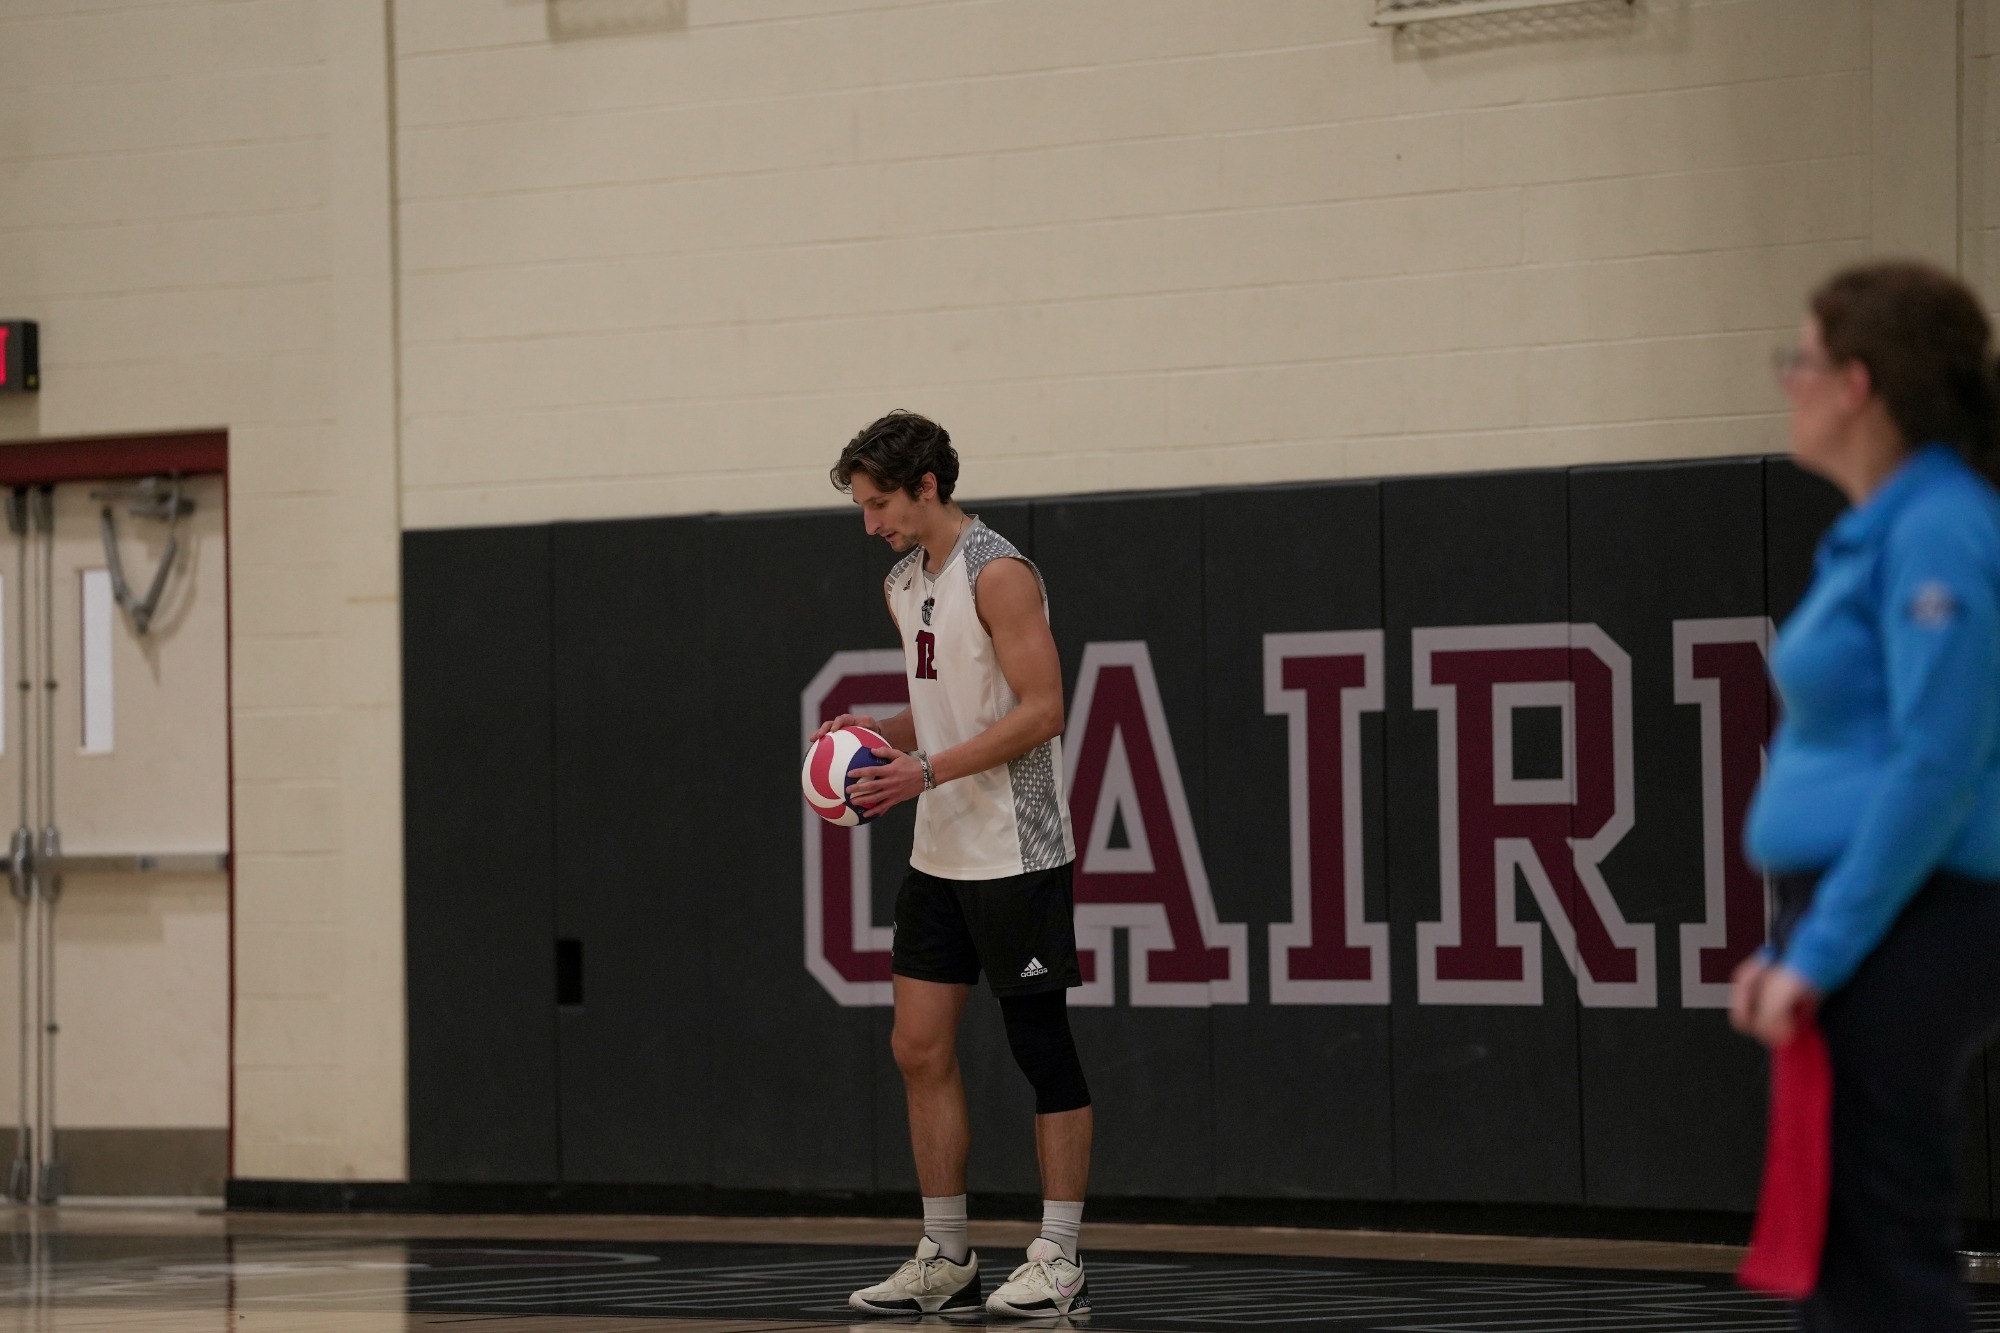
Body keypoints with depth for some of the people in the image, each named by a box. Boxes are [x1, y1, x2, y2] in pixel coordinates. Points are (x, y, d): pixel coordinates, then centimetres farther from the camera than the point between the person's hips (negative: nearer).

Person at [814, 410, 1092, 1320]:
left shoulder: (998, 575, -13)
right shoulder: (902, 586, 13)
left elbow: (1040, 710, -19)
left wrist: (925, 772, -22)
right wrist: (882, 733, 5)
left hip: (1016, 854, -9)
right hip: (939, 856, 9)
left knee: (1041, 1047, -2)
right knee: (919, 1049, 5)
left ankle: (1059, 1262, 3)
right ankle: (945, 1261, 12)